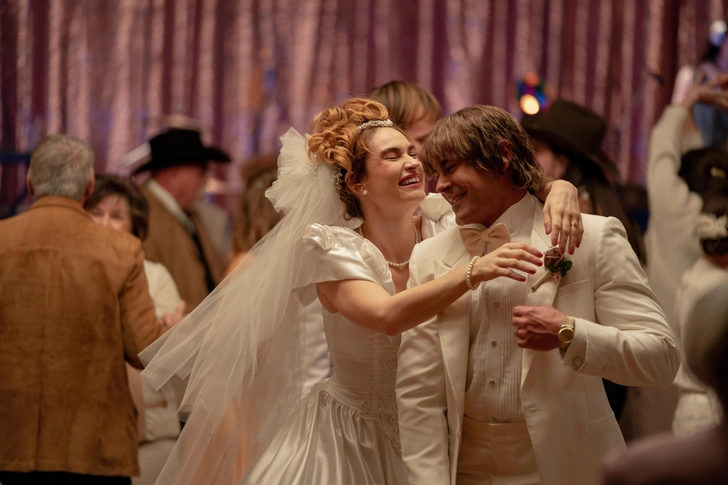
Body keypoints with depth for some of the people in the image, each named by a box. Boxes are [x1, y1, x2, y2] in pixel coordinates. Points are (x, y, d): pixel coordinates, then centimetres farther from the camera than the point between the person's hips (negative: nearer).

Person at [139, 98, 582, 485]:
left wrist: (559, 191, -24)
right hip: (346, 441, -4)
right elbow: (388, 317, -34)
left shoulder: (444, 233, -6)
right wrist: (475, 272, -46)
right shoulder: (334, 248, -16)